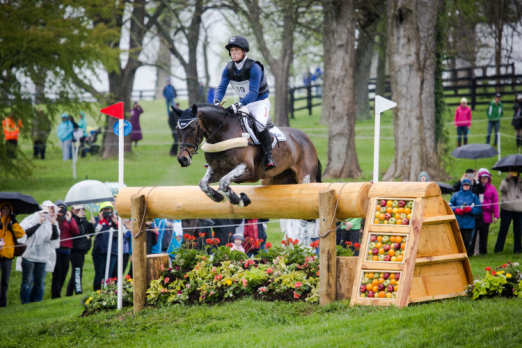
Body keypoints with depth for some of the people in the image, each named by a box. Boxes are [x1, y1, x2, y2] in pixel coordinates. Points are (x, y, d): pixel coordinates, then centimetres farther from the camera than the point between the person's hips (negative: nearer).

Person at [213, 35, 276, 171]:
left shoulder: (254, 68, -24)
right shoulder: (229, 68, -4)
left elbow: (253, 92, -31)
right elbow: (222, 87, -7)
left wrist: (238, 105, -44)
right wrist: (216, 102, -29)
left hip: (260, 102, -7)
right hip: (243, 103, 7)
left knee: (259, 124, -33)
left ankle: (268, 157, -24)